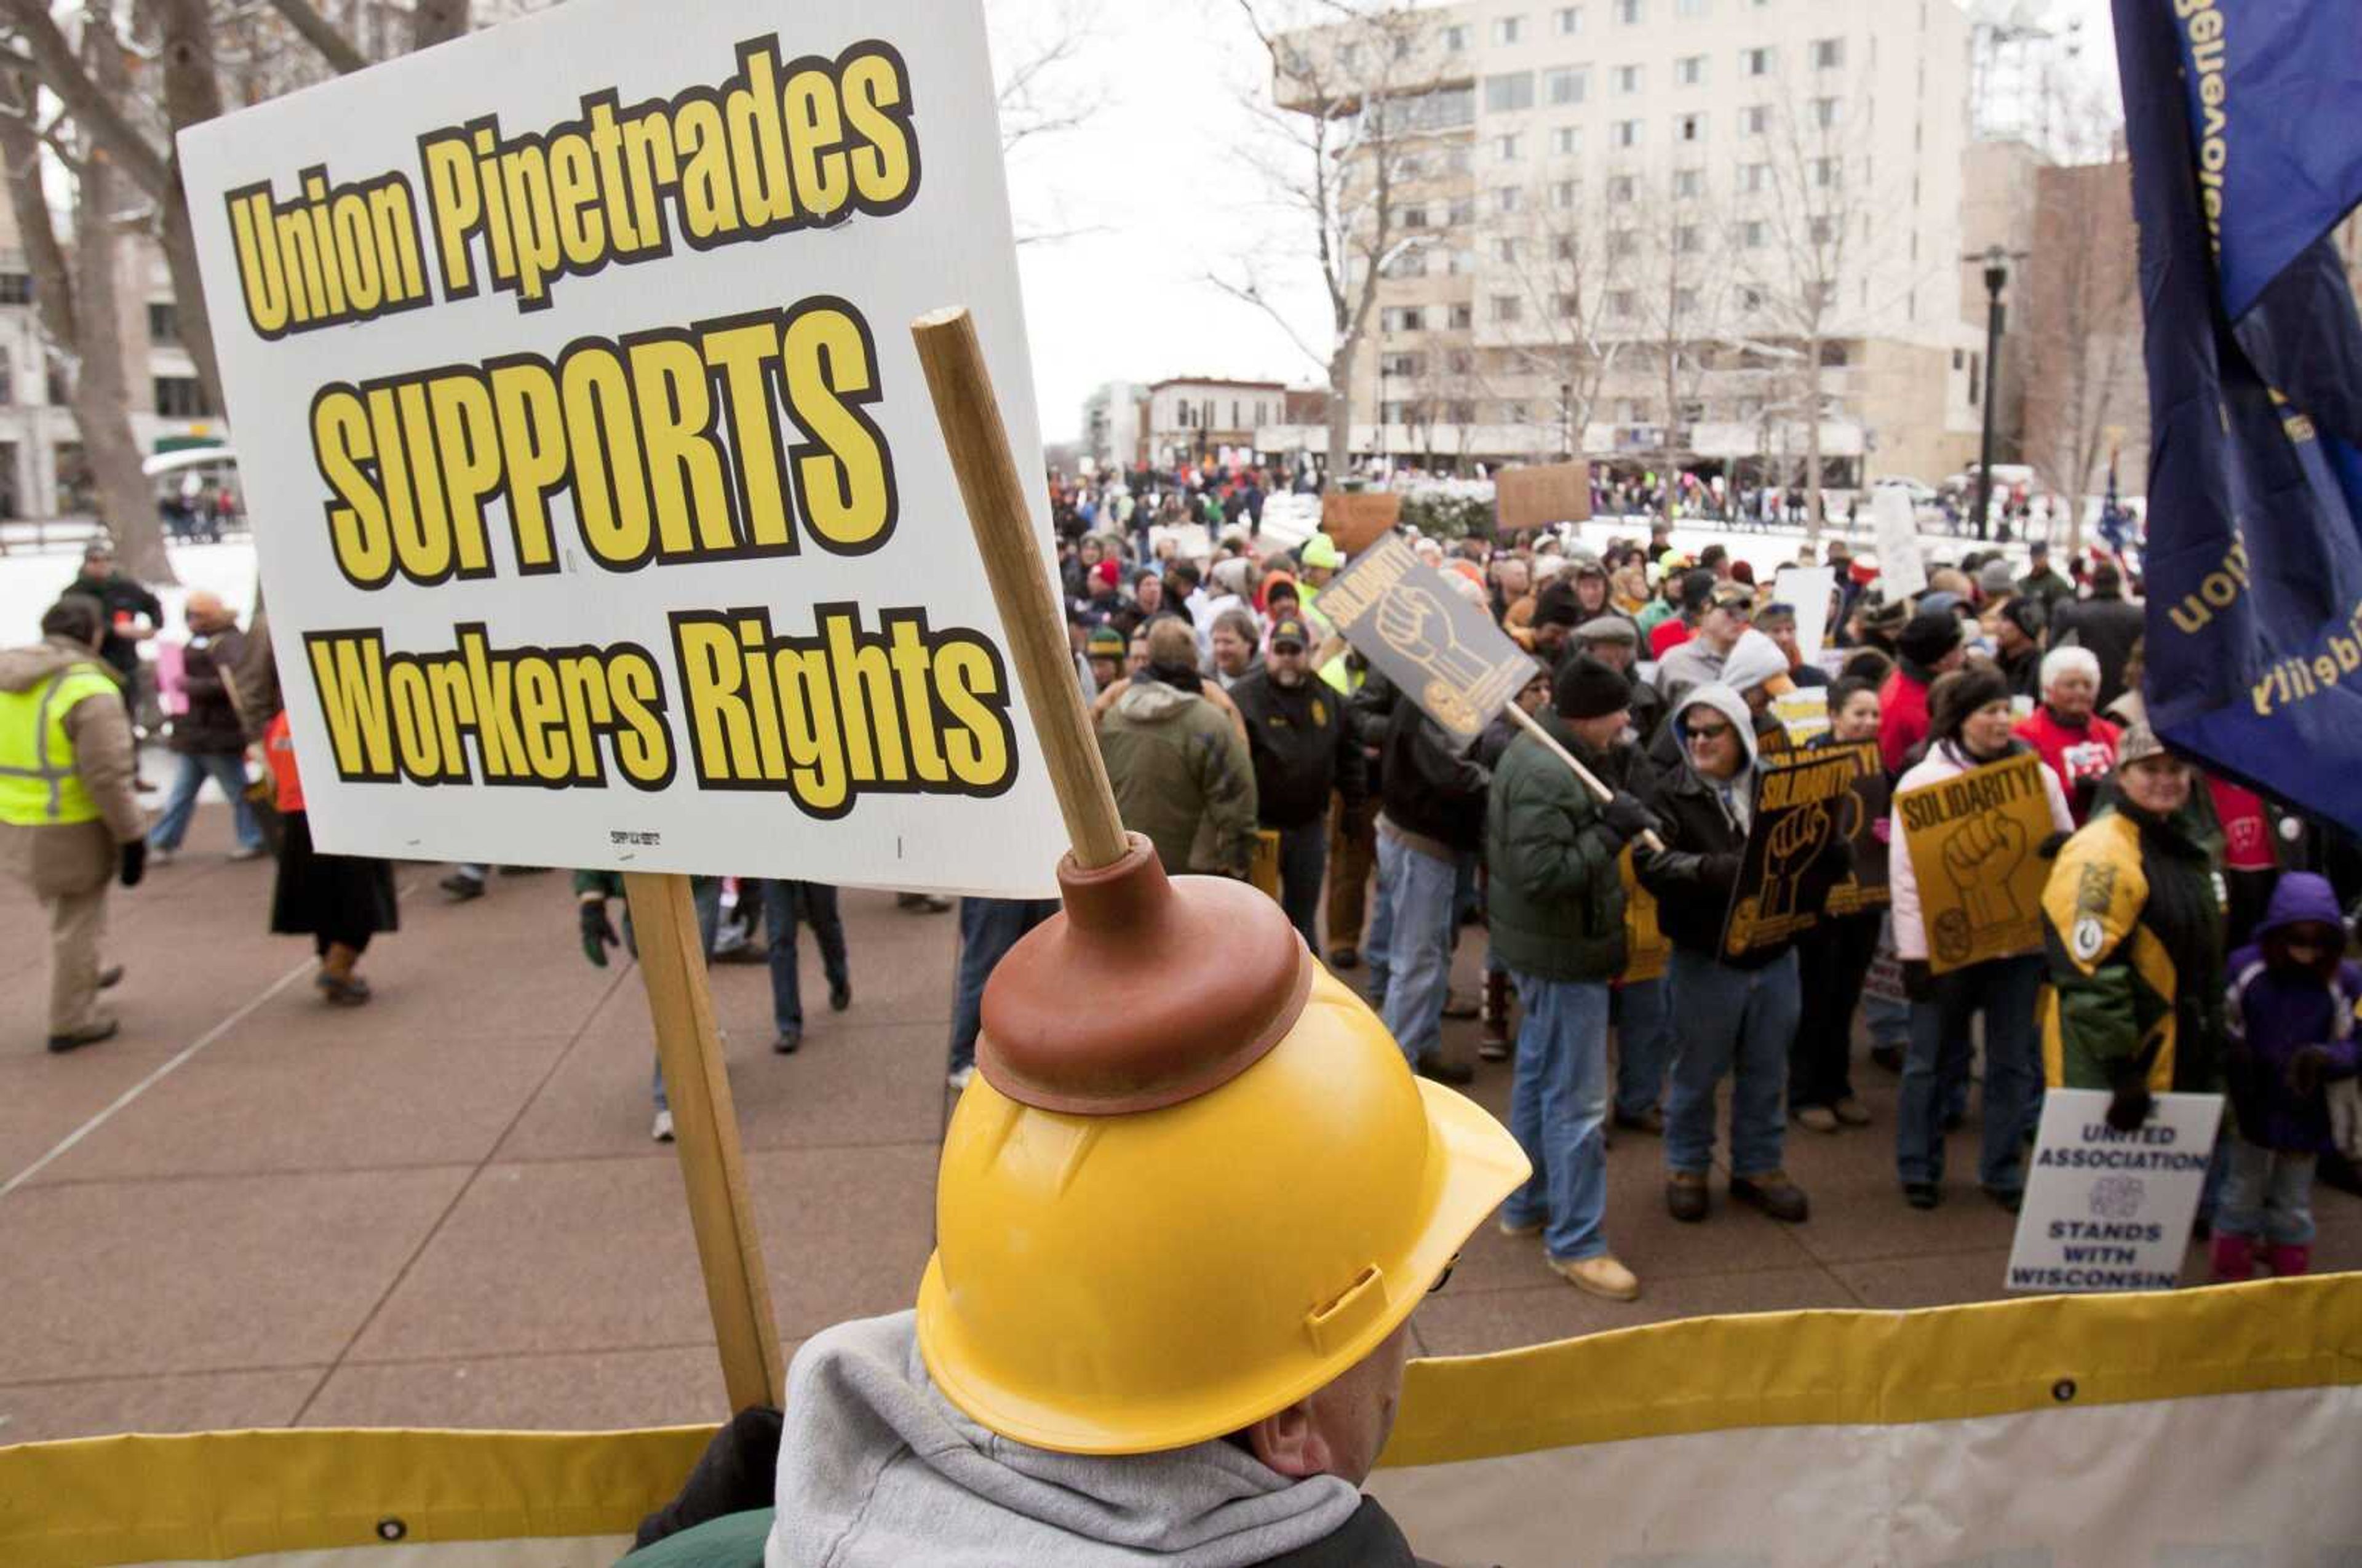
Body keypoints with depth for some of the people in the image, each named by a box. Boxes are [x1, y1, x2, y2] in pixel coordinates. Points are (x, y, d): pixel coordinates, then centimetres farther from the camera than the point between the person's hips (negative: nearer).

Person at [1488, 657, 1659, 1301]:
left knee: (1538, 1079, 21)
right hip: (1562, 954, -11)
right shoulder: (1545, 776, -25)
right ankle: (1576, 1243, 7)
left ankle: (1525, 1206, 35)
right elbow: (1541, 873, -30)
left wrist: (1621, 771, 1)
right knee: (1577, 1102, -3)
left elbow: (1572, 835, 13)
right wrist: (1611, 831, -27)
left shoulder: (1543, 752, 8)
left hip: (1548, 946, 11)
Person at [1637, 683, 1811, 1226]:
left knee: (1766, 1072, 16)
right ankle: (1686, 1167, 28)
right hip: (1705, 959, -3)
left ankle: (1758, 1166, 32)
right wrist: (1725, 869, -32)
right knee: (1697, 1072, 11)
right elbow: (1652, 864, -21)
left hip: (1775, 955, 3)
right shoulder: (1669, 795, -7)